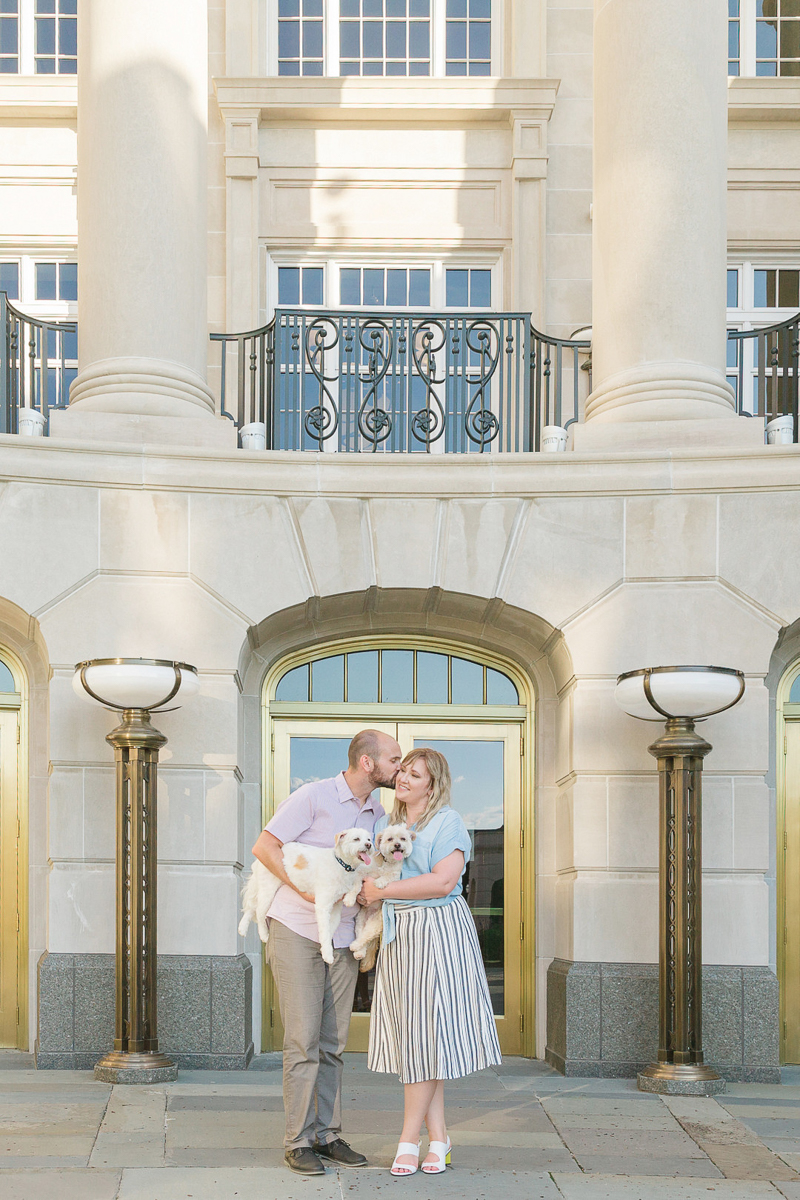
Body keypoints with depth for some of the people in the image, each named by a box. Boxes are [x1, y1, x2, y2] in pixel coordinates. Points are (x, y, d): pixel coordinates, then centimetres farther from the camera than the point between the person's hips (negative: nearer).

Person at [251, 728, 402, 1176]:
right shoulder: (315, 796, -10)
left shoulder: (377, 813, 9)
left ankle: (328, 1134, 15)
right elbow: (264, 846, -12)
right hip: (297, 932, -6)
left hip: (343, 937, 6)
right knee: (303, 1042, -6)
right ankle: (298, 1142, 1)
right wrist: (307, 888, -19)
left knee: (333, 1042, 8)